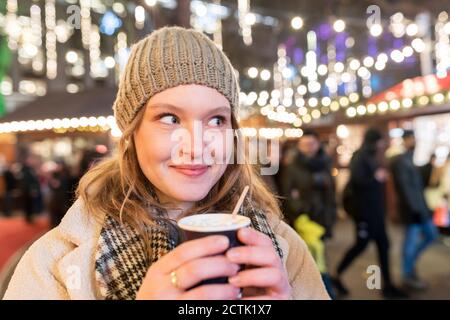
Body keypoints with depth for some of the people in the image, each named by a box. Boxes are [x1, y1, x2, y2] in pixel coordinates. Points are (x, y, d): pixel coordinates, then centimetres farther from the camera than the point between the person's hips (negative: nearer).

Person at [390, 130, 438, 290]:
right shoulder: (400, 161, -15)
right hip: (412, 207, -9)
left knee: (431, 235, 16)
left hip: (420, 205, 9)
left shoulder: (409, 159, 14)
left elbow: (417, 184, 15)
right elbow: (404, 187, -19)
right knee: (411, 240, 0)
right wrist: (414, 208, -21)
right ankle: (408, 275, 14)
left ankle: (411, 261, 29)